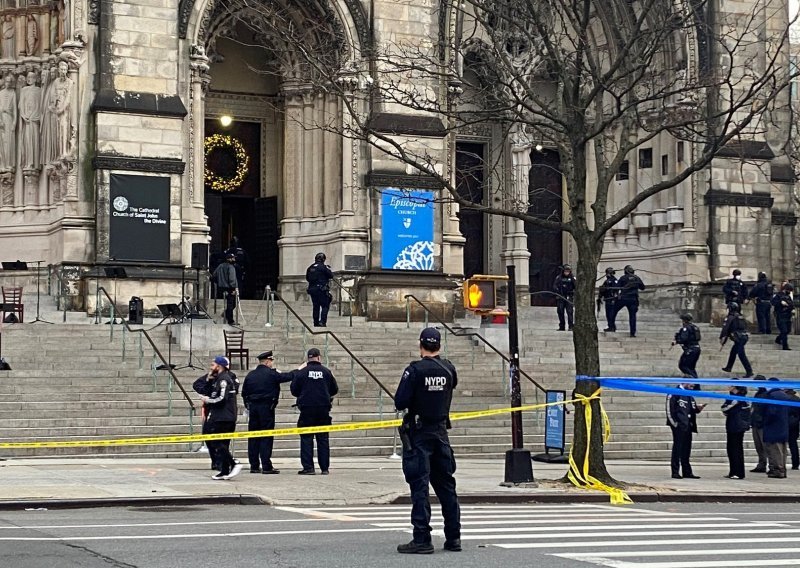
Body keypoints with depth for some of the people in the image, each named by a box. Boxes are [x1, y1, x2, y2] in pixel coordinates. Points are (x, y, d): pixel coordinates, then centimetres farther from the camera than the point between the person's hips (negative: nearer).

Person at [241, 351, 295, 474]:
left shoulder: (250, 375, 8)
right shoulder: (271, 374, -8)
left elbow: (244, 392, 11)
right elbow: (288, 377, -2)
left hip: (252, 407, 5)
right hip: (267, 407, -5)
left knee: (253, 437, 8)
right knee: (267, 437, -4)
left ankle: (254, 466, 9)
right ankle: (266, 466, -7)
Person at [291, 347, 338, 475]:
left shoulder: (301, 372, -3)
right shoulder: (326, 371, 1)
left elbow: (294, 391, 2)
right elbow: (334, 390, 8)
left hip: (307, 409, -2)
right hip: (323, 409, 2)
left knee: (306, 439, 2)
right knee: (323, 439, 8)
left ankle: (308, 467, -5)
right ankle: (325, 468, 8)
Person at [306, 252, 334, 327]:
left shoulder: (310, 268, 9)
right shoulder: (323, 267, -9)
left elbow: (307, 278, 16)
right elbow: (331, 276, -5)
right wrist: (329, 269, 12)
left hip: (312, 289, 6)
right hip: (321, 290, -6)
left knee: (315, 307, 11)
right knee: (325, 306, -1)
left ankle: (316, 323, 12)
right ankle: (322, 322, -14)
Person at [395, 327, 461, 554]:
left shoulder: (415, 370, -14)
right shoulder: (448, 369, 1)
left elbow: (400, 402, -15)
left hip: (418, 434, -5)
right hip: (441, 432, 5)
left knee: (419, 486, -3)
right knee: (446, 485, 13)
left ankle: (422, 539, -6)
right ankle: (453, 537, 16)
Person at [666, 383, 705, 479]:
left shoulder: (689, 395, 18)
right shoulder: (674, 393, -7)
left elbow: (692, 410, 19)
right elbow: (670, 409, -13)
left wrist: (698, 408, -2)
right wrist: (674, 422, -16)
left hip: (688, 426, 8)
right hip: (679, 426, -8)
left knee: (686, 449, 10)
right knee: (677, 449, -3)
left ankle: (687, 472, 15)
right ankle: (675, 472, 1)